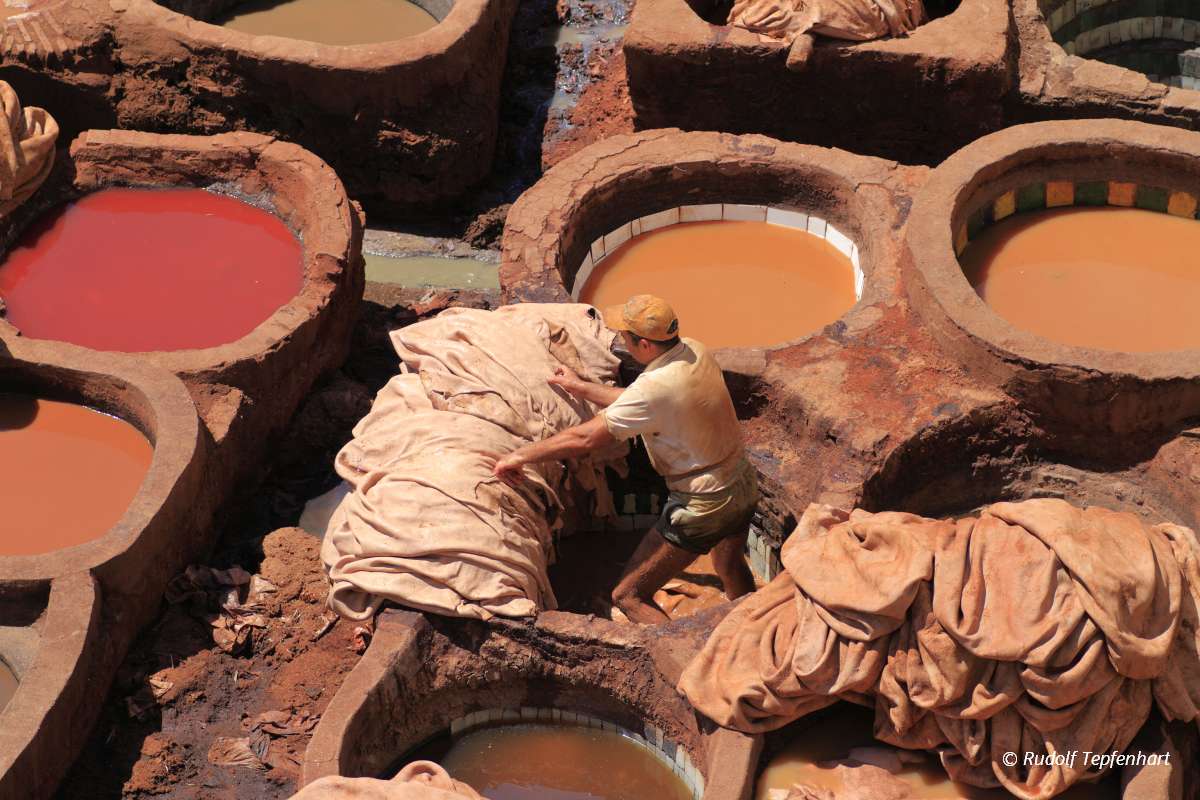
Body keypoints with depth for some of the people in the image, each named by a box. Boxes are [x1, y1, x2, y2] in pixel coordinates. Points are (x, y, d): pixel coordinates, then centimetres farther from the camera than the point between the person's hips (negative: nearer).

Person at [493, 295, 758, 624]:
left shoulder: (655, 387, -29)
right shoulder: (694, 351, -4)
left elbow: (586, 438, -23)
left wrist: (520, 455, -12)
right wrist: (581, 387, 19)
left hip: (702, 506, -9)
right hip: (744, 485, 9)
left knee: (629, 596, 0)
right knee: (730, 567, 36)